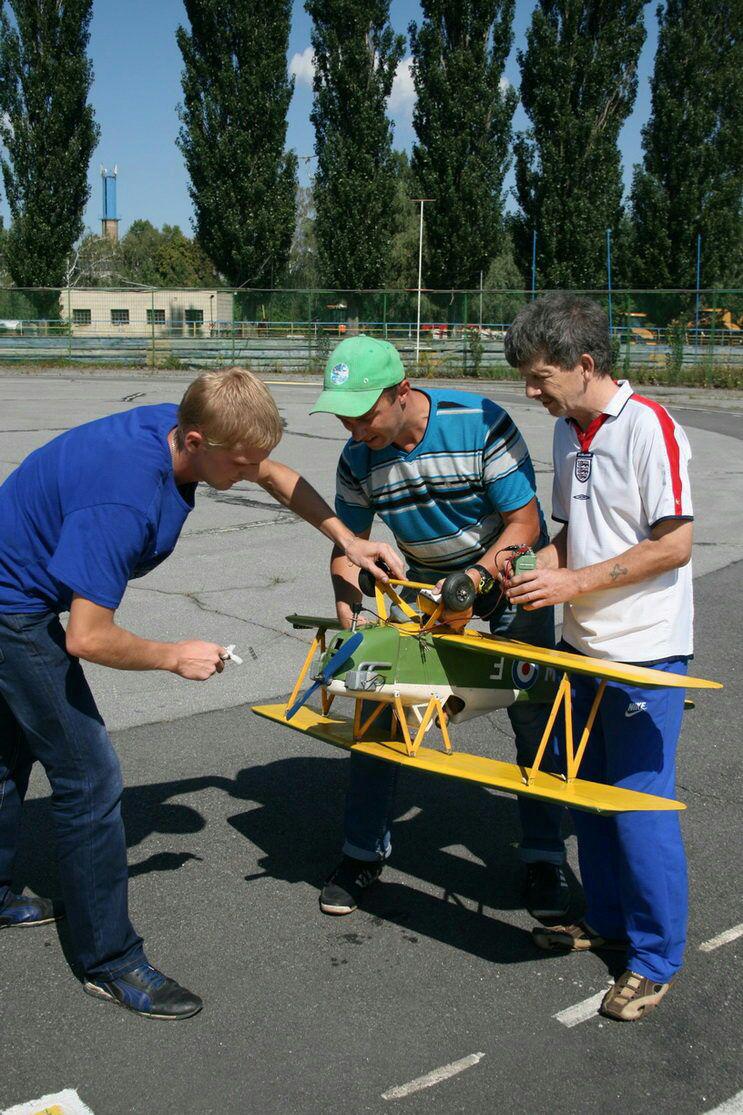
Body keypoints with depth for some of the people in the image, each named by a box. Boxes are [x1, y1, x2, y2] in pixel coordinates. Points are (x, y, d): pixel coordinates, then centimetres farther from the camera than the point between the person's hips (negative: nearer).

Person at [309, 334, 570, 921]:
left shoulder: (480, 424, -29)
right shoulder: (358, 458, -16)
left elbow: (524, 523, -23)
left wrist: (474, 582, -36)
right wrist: (350, 619, -19)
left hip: (507, 570, -3)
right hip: (427, 579, 3)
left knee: (534, 717, -3)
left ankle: (544, 858, 15)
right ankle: (365, 851, 12)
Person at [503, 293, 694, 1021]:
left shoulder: (648, 427, -16)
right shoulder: (568, 432, 9)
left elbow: (674, 545, -19)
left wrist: (573, 584, -19)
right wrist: (540, 570, -2)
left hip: (644, 652, -8)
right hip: (583, 645, 8)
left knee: (640, 805, -1)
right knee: (588, 793, 17)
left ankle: (656, 958, 16)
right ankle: (607, 920, 35)